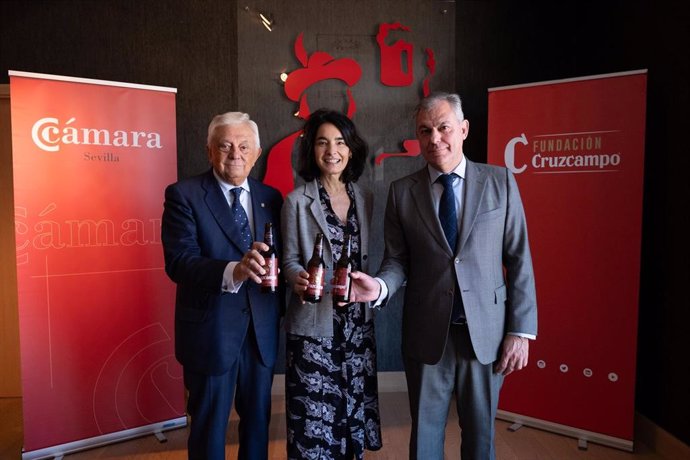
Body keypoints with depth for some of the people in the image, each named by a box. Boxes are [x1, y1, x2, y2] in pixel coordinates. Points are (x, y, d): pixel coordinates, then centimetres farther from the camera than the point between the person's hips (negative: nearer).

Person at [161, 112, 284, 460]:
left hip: (262, 330, 4)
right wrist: (233, 271, -38)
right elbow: (179, 262, -22)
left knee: (258, 419, 20)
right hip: (211, 331, -4)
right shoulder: (183, 195, -9)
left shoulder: (271, 197, 5)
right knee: (209, 426, 14)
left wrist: (282, 309, -2)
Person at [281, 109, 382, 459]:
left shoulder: (364, 199, 6)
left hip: (359, 320, 4)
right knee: (315, 407, 4)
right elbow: (290, 259, -6)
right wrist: (298, 279, -25)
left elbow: (365, 257, 12)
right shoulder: (297, 201, -7)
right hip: (313, 322, -4)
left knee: (354, 400, 14)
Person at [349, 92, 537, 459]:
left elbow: (519, 259, 0)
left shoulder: (500, 181, 0)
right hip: (427, 334, 0)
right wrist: (379, 286, -20)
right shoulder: (401, 192, 1)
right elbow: (397, 260, 2)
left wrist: (521, 330, -3)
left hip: (485, 332, 0)